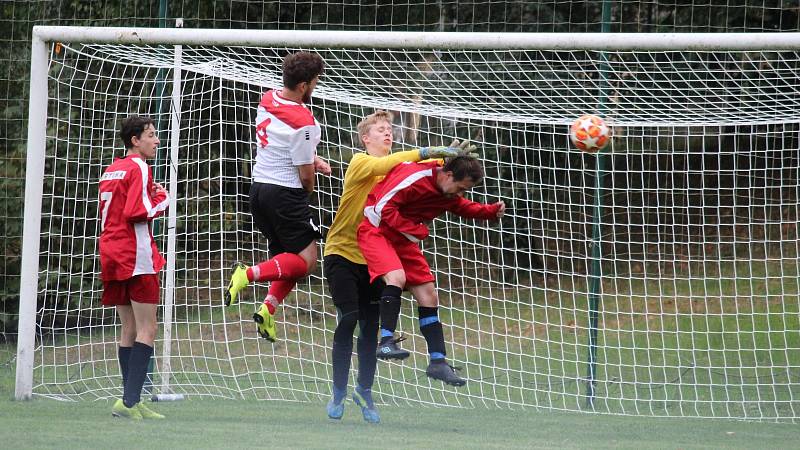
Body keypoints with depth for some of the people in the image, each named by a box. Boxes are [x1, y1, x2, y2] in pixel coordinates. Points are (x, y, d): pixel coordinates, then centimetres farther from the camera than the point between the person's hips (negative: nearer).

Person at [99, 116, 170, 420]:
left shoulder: (111, 170, 17)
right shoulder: (138, 168, -10)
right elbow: (137, 212, -20)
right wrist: (162, 200, -4)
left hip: (112, 255, 9)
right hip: (136, 256, -9)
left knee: (130, 329, 11)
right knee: (147, 329, -9)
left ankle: (131, 402, 9)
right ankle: (130, 401, -19)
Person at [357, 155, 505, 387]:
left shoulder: (450, 195, 1)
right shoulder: (415, 177, -25)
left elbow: (465, 208, 22)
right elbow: (384, 207, -26)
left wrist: (492, 211, 3)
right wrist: (416, 231, -22)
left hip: (403, 238, 8)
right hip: (376, 229, -8)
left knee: (429, 296, 2)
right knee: (396, 277, -33)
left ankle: (438, 361, 6)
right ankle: (386, 341, -31)